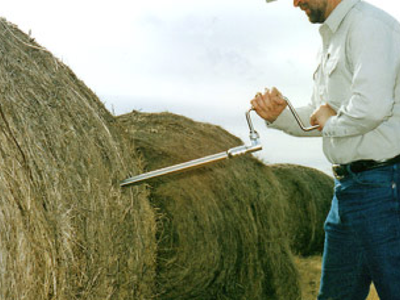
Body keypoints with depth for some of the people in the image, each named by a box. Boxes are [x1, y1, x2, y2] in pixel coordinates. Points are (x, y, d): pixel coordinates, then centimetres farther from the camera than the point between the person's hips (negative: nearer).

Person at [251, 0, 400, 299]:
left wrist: (331, 123, -9)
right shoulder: (332, 39, 19)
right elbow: (317, 119, 22)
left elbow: (371, 107, -27)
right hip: (348, 188, 10)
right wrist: (280, 115, 4)